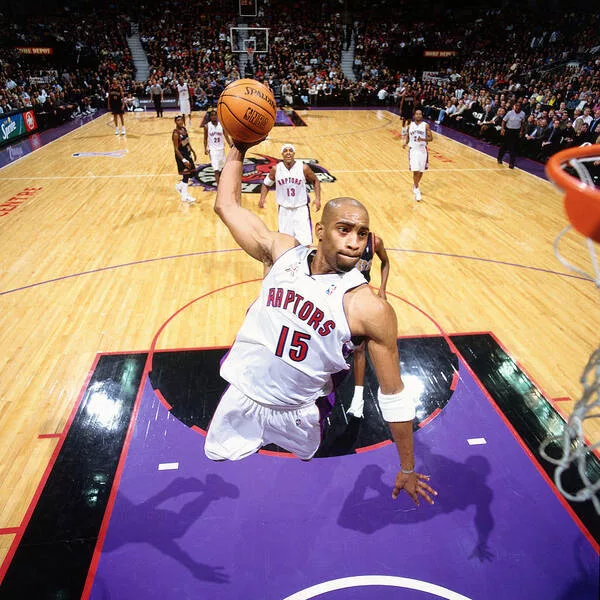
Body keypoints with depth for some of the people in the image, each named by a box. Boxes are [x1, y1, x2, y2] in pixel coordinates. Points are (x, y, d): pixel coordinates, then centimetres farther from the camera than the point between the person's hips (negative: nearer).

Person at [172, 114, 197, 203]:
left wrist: (193, 151, 19)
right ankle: (185, 196, 3)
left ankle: (180, 186, 34)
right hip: (181, 156, -8)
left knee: (192, 173, 14)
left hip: (187, 154, 8)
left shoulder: (184, 129, 4)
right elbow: (176, 149, -21)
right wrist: (183, 160, -27)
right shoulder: (176, 134, -20)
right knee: (186, 174, -6)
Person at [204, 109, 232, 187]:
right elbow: (205, 138, 3)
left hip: (221, 149, 3)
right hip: (212, 150, -3)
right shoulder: (207, 126, -5)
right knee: (216, 169, -11)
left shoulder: (222, 125, -3)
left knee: (221, 167, 15)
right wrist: (205, 148, -7)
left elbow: (226, 137, 0)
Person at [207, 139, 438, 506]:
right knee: (217, 463, 25)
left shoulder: (370, 308, -22)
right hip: (241, 397, 3)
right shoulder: (282, 250, -11)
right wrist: (239, 149, -2)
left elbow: (394, 395, -14)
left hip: (295, 415, -3)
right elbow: (226, 205, 0)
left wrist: (408, 470, -6)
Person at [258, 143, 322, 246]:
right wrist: (262, 198, -7)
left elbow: (315, 181, 5)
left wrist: (317, 198, -7)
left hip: (301, 208, -2)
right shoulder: (276, 169, -5)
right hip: (284, 209, 2)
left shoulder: (304, 168, -10)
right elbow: (266, 184, 9)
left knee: (305, 243, -4)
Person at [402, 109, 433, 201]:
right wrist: (406, 143, -5)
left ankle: (415, 185, 36)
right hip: (413, 150, 0)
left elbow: (431, 138, -4)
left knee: (421, 171, 10)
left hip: (422, 150, 0)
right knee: (415, 171, -11)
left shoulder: (425, 125, -1)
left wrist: (423, 139, -24)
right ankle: (416, 191, 0)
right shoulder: (410, 126, 5)